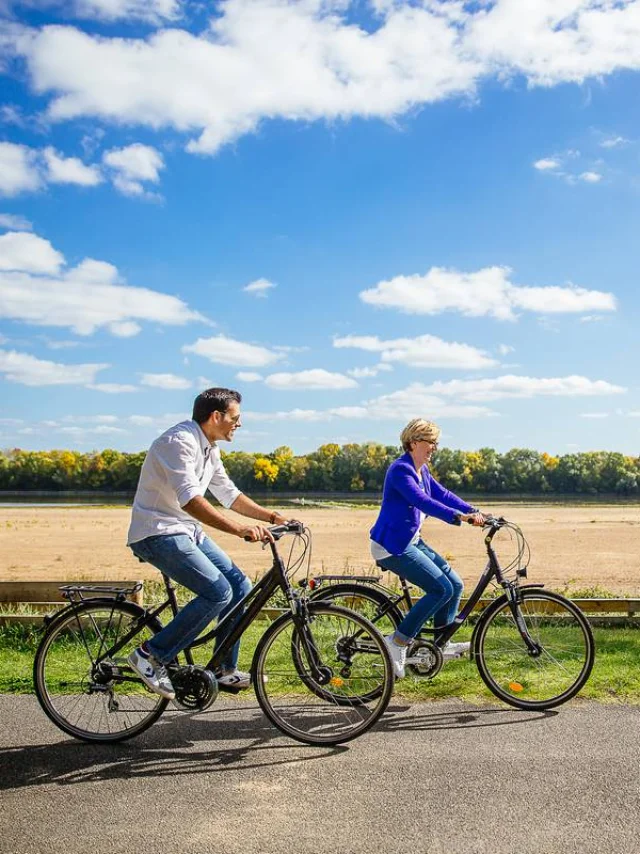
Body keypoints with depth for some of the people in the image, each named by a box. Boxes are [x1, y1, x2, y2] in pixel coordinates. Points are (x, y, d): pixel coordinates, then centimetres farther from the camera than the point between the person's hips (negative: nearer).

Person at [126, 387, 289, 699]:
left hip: (187, 532, 10)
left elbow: (228, 494, 18)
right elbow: (191, 500, -33)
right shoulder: (179, 442, -21)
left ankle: (225, 672, 13)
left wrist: (271, 516, 8)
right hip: (158, 533, -10)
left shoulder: (208, 448, 11)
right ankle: (151, 655, -9)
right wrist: (240, 529, -41)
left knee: (240, 586, 4)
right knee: (218, 592, -21)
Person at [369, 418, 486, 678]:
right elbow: (422, 501, -31)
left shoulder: (421, 470, 12)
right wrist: (459, 516, -39)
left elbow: (442, 494, 9)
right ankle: (397, 643, -7)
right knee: (442, 589, -15)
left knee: (455, 584, 5)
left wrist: (475, 512, -3)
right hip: (392, 546, -10)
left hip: (410, 542, 10)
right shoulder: (401, 470, -18)